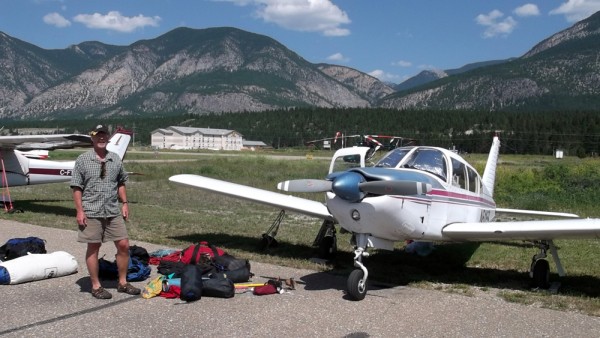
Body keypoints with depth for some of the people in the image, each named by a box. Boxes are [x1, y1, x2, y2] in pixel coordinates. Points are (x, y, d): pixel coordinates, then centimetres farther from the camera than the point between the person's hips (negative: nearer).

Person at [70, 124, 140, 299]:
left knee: (123, 245, 3)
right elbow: (76, 187, -4)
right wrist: (80, 210, -10)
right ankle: (96, 286, 15)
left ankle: (123, 282, 18)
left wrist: (124, 203, 8)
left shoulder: (116, 159, 9)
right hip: (91, 212, -4)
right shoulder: (83, 160, -3)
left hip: (113, 211, 4)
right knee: (93, 248, 4)